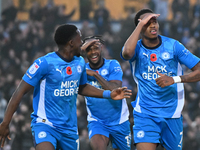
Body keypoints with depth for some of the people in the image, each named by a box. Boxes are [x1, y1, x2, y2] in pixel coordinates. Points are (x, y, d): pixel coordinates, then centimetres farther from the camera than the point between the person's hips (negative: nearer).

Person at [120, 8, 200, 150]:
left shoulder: (173, 45, -3)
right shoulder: (137, 48, -4)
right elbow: (127, 53, -30)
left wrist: (174, 79, -22)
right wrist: (141, 24, -23)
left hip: (172, 115, 2)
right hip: (145, 115, -1)